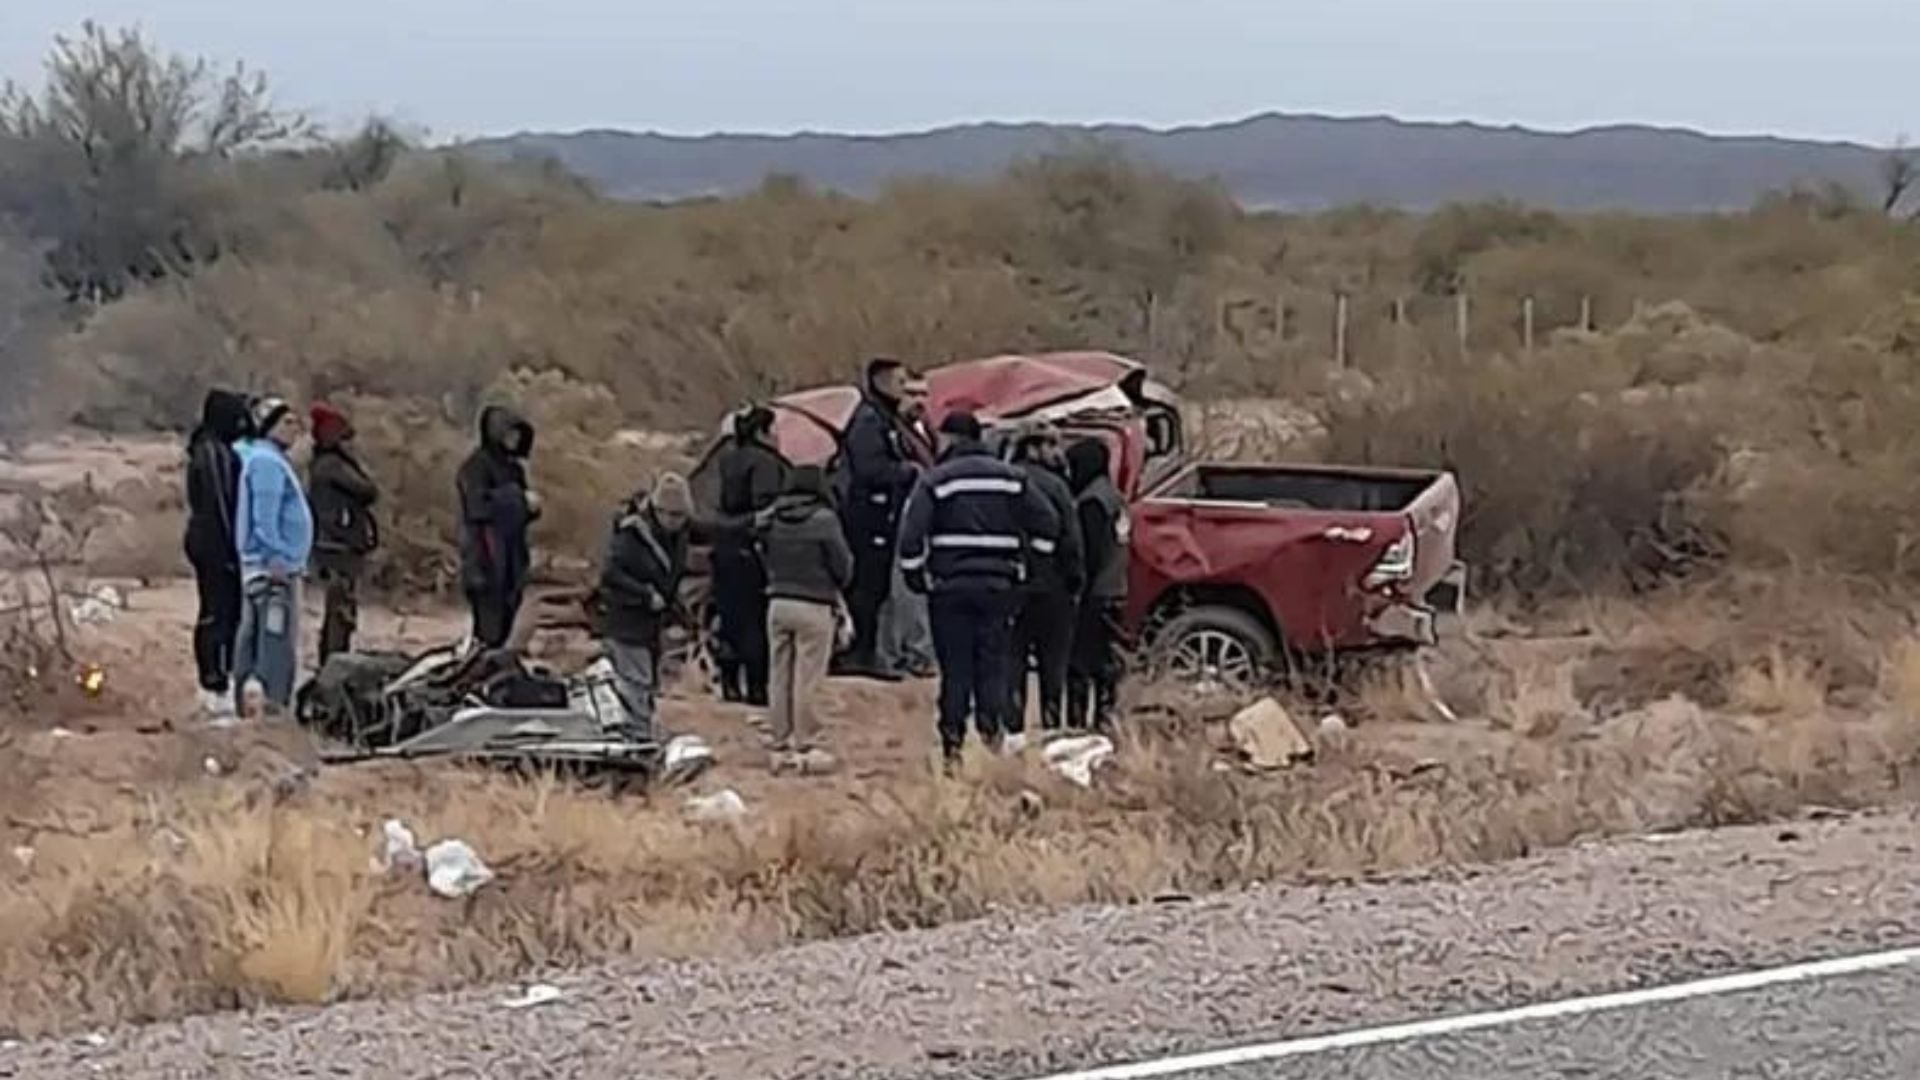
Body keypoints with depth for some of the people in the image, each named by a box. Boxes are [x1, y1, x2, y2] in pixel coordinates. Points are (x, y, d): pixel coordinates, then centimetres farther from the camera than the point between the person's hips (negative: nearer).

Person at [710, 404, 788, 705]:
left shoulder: (729, 456, 11)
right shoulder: (764, 462, -15)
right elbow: (765, 505, -22)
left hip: (726, 542, 8)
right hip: (751, 545, -8)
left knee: (731, 615, 14)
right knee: (756, 620, -2)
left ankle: (730, 683, 19)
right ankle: (756, 687, 0)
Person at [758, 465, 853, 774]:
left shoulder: (770, 520, 3)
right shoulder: (823, 520, -12)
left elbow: (765, 558, 9)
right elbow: (843, 566, -7)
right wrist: (834, 588, 12)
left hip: (778, 603, 5)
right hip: (814, 606, -5)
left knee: (781, 679, 10)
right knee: (808, 680, -1)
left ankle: (781, 747, 14)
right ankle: (806, 748, 2)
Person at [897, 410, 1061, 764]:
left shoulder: (935, 481, -3)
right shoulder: (1011, 478, 8)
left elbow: (911, 536, -11)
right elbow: (1048, 525, 8)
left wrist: (915, 575, 3)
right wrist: (1024, 565, 16)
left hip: (950, 585, -2)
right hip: (999, 585, 2)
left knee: (955, 668, 2)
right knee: (994, 664, 6)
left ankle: (953, 743, 2)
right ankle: (994, 729, -8)